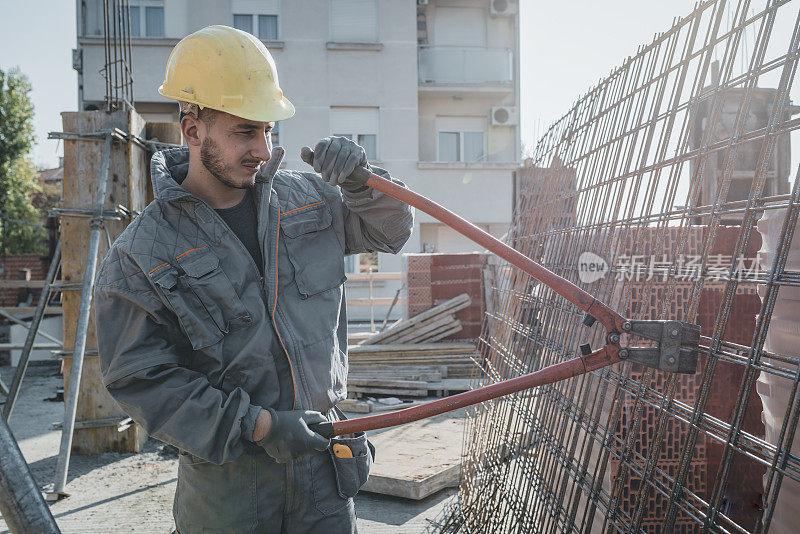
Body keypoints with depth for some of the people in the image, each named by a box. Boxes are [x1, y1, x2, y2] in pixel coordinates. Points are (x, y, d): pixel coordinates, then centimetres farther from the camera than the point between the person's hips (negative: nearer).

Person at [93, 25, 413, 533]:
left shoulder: (308, 198, 1)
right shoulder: (139, 255, -11)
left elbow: (391, 232, 12)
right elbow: (140, 377, -10)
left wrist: (361, 180, -10)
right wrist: (257, 425, -17)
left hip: (323, 451, 4)